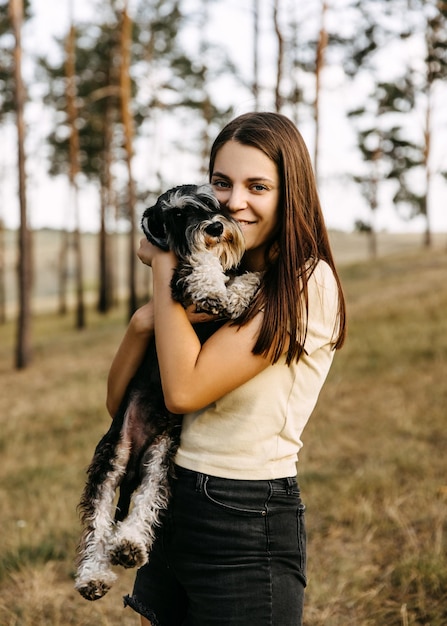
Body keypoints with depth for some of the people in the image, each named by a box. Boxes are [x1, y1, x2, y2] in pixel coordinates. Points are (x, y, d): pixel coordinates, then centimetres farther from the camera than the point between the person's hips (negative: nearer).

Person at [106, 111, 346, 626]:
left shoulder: (308, 284, -15)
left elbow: (184, 389, -22)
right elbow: (117, 400, 5)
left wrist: (164, 264, -12)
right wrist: (144, 320, -15)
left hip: (249, 528, -7)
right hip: (170, 510, 7)